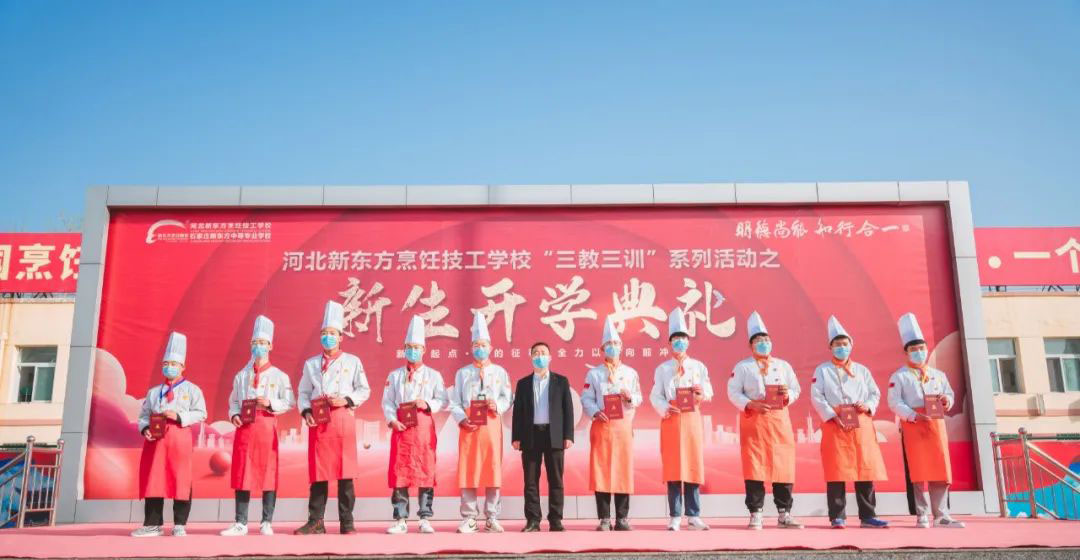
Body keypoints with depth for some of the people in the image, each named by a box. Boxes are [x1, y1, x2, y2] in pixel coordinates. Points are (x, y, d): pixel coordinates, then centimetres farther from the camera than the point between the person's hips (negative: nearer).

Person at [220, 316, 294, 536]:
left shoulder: (279, 376, 4)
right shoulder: (241, 376, 13)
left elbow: (288, 403, 0)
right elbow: (233, 401, 15)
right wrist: (234, 415, -4)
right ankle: (241, 523, 9)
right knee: (241, 475, 3)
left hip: (267, 428, -3)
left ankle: (266, 522, 7)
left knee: (268, 473, -1)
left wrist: (270, 404, -15)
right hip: (244, 428, 3)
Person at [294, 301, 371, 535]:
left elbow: (364, 390, 7)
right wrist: (306, 411, -3)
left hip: (343, 419, -2)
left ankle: (346, 522, 6)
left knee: (345, 472, -1)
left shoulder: (352, 362, 8)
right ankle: (316, 522, 9)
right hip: (318, 421, 2)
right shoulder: (311, 364, 14)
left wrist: (347, 400, -9)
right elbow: (304, 392, 14)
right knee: (318, 472, 2)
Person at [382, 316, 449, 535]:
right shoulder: (395, 375, 14)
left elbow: (443, 400, 7)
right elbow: (387, 402, 8)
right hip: (401, 427, 1)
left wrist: (428, 404, -10)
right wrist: (392, 420, -8)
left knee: (426, 472, -2)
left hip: (424, 427, -1)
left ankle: (425, 519, 5)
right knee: (399, 473, -1)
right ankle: (400, 520, 5)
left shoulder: (433, 375, 11)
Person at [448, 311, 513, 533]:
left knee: (493, 469, -1)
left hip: (491, 425, 0)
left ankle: (492, 518, 7)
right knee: (468, 470, -2)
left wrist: (498, 406, -14)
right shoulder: (462, 373, 13)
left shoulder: (500, 372, 12)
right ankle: (469, 519, 4)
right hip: (469, 426, 0)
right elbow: (454, 402, 6)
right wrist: (462, 419, -10)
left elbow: (507, 398, 7)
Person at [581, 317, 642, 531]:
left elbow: (639, 399, 10)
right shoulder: (594, 373, 7)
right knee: (602, 470, -3)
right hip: (602, 426, -1)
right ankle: (604, 519, 3)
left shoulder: (630, 373, 12)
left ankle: (622, 519, 9)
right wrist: (595, 412, -17)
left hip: (623, 426, 1)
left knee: (624, 470, 1)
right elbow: (586, 399, 1)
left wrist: (630, 397, -11)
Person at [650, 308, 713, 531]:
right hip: (671, 420, -1)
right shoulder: (662, 369, 8)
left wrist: (701, 395, -14)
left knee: (694, 466, 1)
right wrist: (666, 409, -17)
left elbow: (709, 393, 8)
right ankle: (675, 517, 3)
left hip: (692, 419, 1)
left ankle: (693, 516, 7)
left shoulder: (699, 367, 12)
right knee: (672, 469, -2)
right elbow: (655, 396, 1)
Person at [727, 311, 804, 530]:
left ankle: (784, 514, 11)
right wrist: (750, 405, -15)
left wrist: (788, 395, -6)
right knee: (754, 468, -4)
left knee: (784, 466, 1)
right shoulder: (742, 367, 5)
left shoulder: (783, 365, 15)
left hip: (779, 420, 3)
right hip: (753, 421, -3)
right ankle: (755, 515, 3)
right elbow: (733, 393, -1)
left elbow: (796, 389, 16)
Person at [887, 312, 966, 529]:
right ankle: (922, 516, 4)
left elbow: (950, 394, 18)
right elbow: (894, 402, -7)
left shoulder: (938, 375, 16)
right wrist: (913, 416, -19)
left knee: (940, 470, 1)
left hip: (936, 425, 4)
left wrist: (947, 400, -6)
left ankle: (941, 515, 7)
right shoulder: (899, 376, 0)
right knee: (919, 472, -2)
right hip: (913, 426, -4)